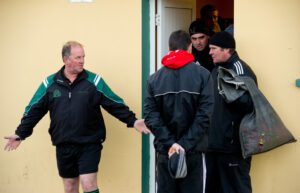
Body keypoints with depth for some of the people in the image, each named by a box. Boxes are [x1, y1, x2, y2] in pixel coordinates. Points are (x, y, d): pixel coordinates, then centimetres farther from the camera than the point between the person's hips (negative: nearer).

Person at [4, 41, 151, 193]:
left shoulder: (94, 81, 0)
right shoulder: (50, 83, 4)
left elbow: (115, 104, 2)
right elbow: (34, 110, 9)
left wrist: (132, 121, -5)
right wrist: (20, 134, 8)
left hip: (89, 145, -2)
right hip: (63, 146, 3)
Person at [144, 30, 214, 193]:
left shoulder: (154, 79, 2)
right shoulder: (202, 75, -5)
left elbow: (151, 117, -6)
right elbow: (204, 115, -13)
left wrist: (170, 143, -10)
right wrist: (186, 144, -12)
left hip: (164, 152, 2)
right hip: (193, 152, -2)